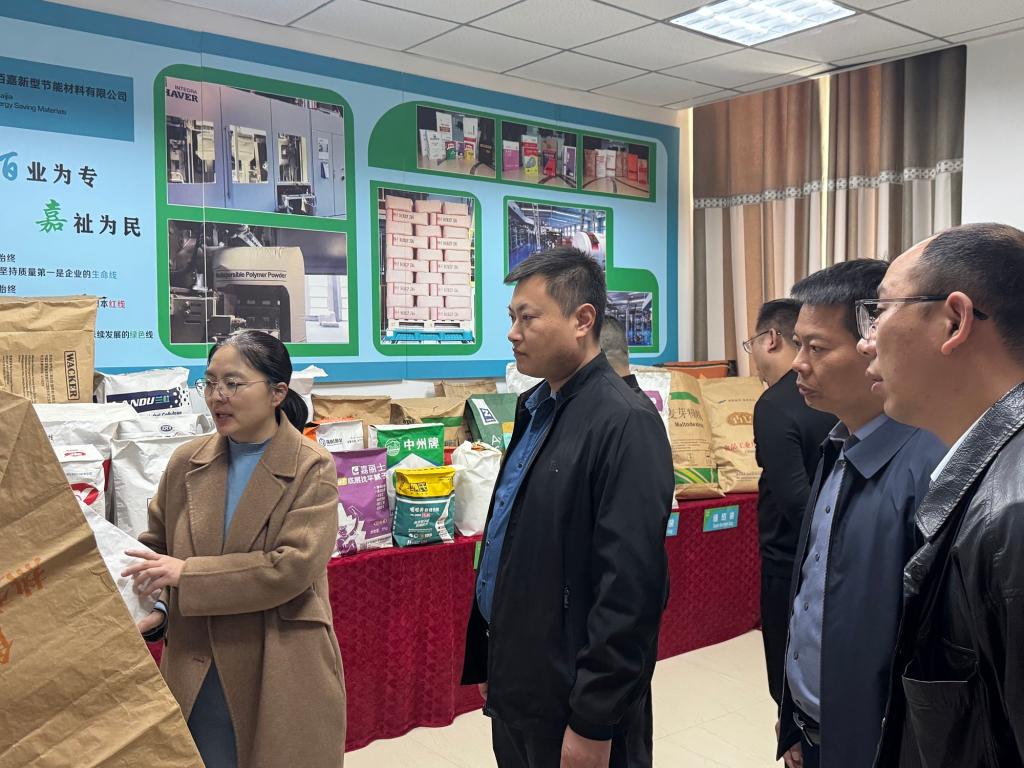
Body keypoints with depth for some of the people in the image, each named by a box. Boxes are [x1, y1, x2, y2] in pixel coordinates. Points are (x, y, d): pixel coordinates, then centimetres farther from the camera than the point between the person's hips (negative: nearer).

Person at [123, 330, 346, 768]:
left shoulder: (311, 468, -10)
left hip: (280, 677, -3)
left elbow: (295, 565, -18)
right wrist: (155, 610, -7)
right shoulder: (186, 462, 4)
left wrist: (186, 573, -19)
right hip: (195, 673, 3)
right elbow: (156, 547, 12)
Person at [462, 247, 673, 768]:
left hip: (572, 699, -8)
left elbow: (629, 587, -22)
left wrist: (594, 723, -19)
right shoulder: (536, 407, 6)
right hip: (516, 685, 8)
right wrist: (488, 658, 14)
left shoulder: (624, 425, -20)